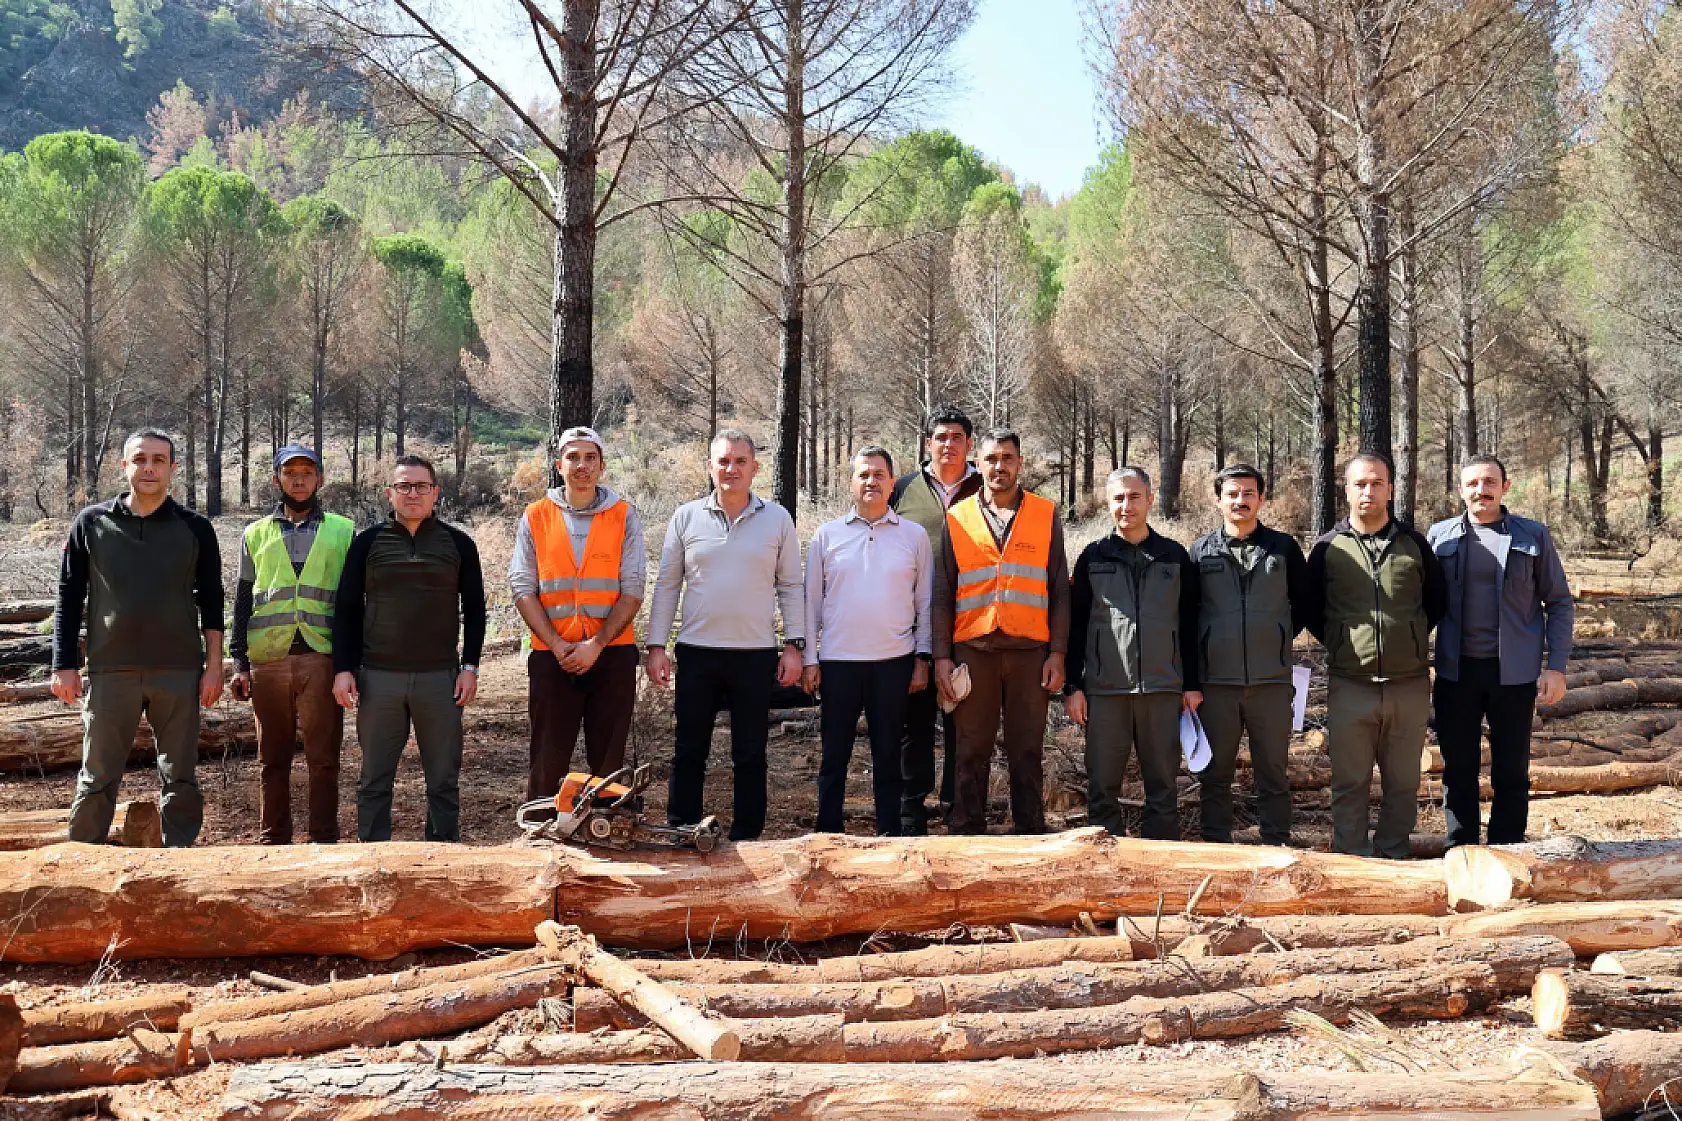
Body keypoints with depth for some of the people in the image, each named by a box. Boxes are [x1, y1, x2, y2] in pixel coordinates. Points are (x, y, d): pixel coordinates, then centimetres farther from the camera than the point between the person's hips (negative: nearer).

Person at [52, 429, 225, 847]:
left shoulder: (195, 529, 4)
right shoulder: (92, 523, 4)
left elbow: (210, 601, 7)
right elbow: (69, 598, 6)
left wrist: (214, 665, 1)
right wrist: (65, 666, 1)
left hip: (179, 672, 0)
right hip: (109, 672, 0)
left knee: (180, 777, 5)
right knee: (97, 779, 4)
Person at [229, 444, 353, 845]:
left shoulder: (343, 531, 10)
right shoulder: (256, 534, 15)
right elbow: (242, 601, 13)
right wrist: (239, 663, 4)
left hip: (321, 658, -2)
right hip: (268, 660, 2)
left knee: (323, 758, -1)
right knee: (273, 758, 7)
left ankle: (324, 842, 5)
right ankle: (273, 842, 14)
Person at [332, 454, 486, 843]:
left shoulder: (458, 544, 6)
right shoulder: (367, 543, 6)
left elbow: (474, 610, 9)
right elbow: (347, 610, 7)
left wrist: (470, 666, 0)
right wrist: (344, 669, -1)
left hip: (440, 677, 0)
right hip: (378, 676, 0)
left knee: (444, 779, 5)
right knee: (374, 779, 5)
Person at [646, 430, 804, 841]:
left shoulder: (777, 518, 3)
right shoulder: (686, 518, 3)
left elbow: (791, 586, 6)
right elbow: (666, 585, 6)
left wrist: (794, 645, -1)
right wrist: (656, 645, 1)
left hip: (756, 654, 0)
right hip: (697, 653, 1)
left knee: (750, 756, 6)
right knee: (689, 753, 6)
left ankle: (746, 840, 15)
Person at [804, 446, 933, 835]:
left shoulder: (914, 536, 5)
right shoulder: (827, 535, 5)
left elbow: (925, 603, 7)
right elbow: (811, 601, 7)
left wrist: (922, 658, 2)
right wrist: (810, 659, 3)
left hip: (894, 661, 0)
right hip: (838, 661, 0)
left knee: (888, 755, 7)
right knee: (834, 755, 6)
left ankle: (889, 836, 14)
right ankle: (827, 835, 14)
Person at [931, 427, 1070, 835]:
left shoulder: (1046, 515, 8)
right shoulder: (957, 518, 9)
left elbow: (1059, 591, 7)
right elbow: (942, 595, 8)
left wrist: (1057, 653, -1)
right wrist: (942, 656, 0)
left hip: (1030, 651, 0)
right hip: (973, 650, 0)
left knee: (1028, 752, 3)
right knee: (972, 752, 3)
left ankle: (1031, 834, 9)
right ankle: (968, 834, 9)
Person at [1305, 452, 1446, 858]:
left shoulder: (1413, 543, 6)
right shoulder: (1328, 547, 3)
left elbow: (1437, 600, 18)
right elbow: (1311, 610, 12)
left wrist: (1413, 637, 10)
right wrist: (1339, 643, 6)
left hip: (1408, 684, 1)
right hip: (1350, 687, -1)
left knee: (1403, 783, 8)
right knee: (1349, 784, 3)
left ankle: (1392, 859, 20)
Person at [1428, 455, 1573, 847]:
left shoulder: (1533, 536, 1)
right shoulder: (1440, 535, 5)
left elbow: (1560, 603, 3)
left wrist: (1557, 667, -5)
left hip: (1514, 673, -1)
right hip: (1456, 672, 1)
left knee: (1511, 771, 6)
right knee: (1458, 770, 8)